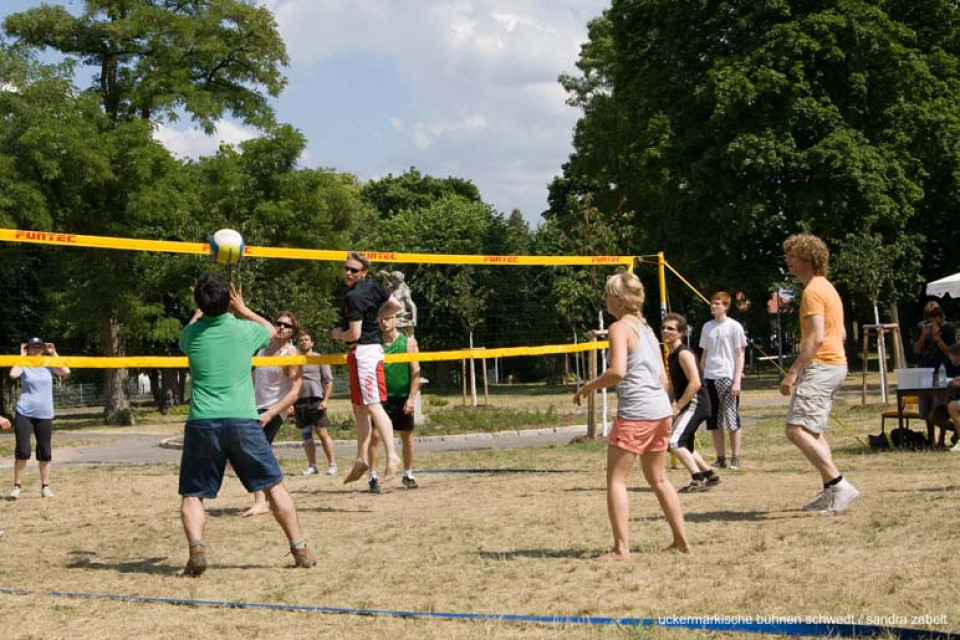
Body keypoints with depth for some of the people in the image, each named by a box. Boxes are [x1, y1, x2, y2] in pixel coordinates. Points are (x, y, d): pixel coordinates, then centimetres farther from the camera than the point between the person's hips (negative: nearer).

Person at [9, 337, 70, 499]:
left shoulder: (48, 364, 7)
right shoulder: (24, 365, -1)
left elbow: (66, 371, -9)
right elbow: (13, 374, -22)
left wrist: (54, 353, -5)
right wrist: (21, 356, -12)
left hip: (45, 415, 3)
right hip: (24, 414, -3)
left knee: (45, 453, 6)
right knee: (22, 451, -8)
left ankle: (45, 487, 16)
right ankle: (16, 487, 1)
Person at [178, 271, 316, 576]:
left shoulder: (191, 334, 4)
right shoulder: (244, 330, 2)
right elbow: (271, 330, 28)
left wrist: (204, 305, 39)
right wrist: (241, 308, 34)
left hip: (202, 423, 0)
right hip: (242, 419, 0)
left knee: (192, 495, 7)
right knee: (273, 485, 12)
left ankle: (197, 548, -17)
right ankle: (299, 548, 12)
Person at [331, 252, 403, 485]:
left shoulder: (353, 297, -17)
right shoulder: (372, 286, 7)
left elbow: (354, 334, -18)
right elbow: (395, 306, 15)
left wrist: (336, 334, 1)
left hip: (363, 351, -10)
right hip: (372, 347, 10)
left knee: (373, 405, -14)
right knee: (359, 407, 14)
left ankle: (392, 456, -20)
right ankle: (362, 458, 18)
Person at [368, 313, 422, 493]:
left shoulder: (408, 341, -3)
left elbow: (415, 371, -5)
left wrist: (411, 397, -12)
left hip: (403, 397, 0)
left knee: (407, 436, 9)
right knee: (376, 434, -11)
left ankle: (408, 474, 23)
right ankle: (373, 477, -8)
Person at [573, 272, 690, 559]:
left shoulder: (619, 328, -8)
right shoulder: (646, 328, 17)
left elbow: (617, 371, -22)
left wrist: (587, 387, -10)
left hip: (634, 413, -8)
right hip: (661, 409, 8)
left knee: (616, 479, -2)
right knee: (658, 479, 20)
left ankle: (622, 548, -8)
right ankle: (681, 539, 22)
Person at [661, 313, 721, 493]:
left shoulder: (684, 353, -15)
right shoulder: (671, 356, 15)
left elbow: (695, 383, -24)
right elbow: (673, 386, 23)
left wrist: (677, 407, -21)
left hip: (695, 403, -10)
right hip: (688, 405, 10)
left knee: (674, 441, -21)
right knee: (684, 447, 20)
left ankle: (698, 479, -19)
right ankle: (710, 475, 33)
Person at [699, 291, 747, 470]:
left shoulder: (734, 327, -3)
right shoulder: (707, 327, 11)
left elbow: (740, 355, -3)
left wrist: (737, 380, -10)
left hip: (728, 378, -5)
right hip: (710, 378, 5)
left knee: (732, 420, -3)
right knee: (714, 422, 5)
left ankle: (735, 458, 4)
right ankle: (720, 459, 12)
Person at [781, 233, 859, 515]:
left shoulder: (813, 291, -14)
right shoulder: (826, 287, 19)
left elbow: (817, 337, -24)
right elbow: (839, 334, 24)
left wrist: (792, 372, -26)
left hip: (820, 366, -11)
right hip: (835, 364, 11)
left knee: (797, 430, -18)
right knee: (813, 431, 20)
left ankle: (839, 485, -22)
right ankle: (830, 492, 22)